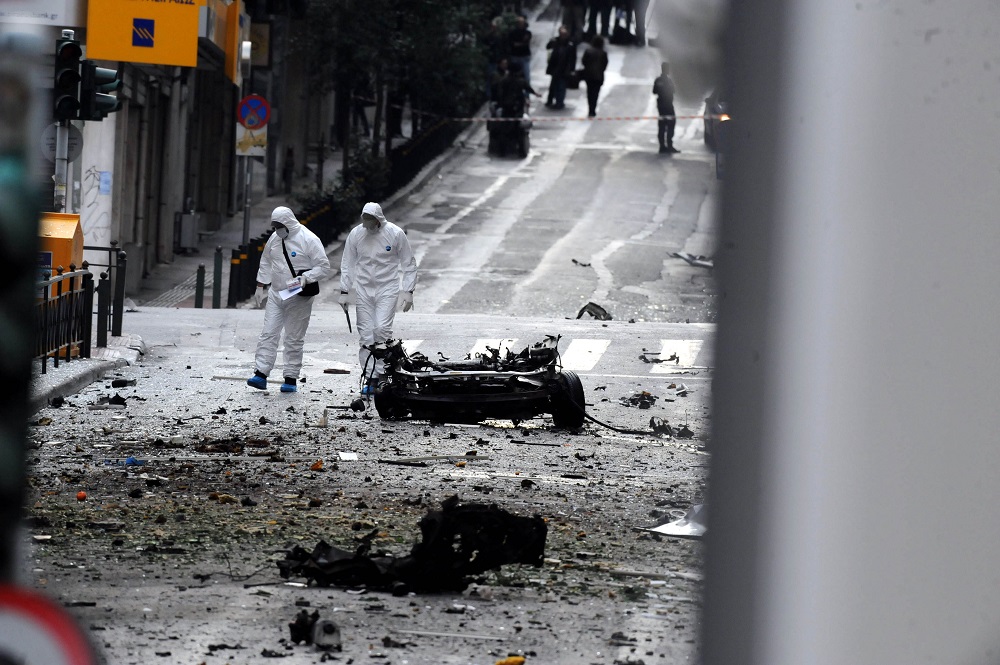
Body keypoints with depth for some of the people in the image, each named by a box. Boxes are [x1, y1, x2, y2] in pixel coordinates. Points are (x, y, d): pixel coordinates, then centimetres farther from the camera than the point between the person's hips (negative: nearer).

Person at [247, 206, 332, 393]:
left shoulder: (308, 240, -11)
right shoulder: (274, 238, 8)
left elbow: (324, 267, -11)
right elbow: (265, 263, 21)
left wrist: (305, 278, -24)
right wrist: (261, 286, 18)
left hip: (298, 298, -5)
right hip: (275, 294, 5)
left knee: (294, 339, 1)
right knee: (268, 334, -3)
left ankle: (291, 378, 6)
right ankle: (261, 374, -6)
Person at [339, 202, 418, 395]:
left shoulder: (395, 234, -9)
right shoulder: (356, 234, -3)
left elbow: (409, 264, 1)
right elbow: (347, 264, 8)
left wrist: (408, 292, -4)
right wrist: (344, 291, 4)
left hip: (387, 288, -3)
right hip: (363, 290, 3)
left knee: (382, 329, -17)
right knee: (366, 334, 0)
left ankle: (379, 374, -9)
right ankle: (369, 378, 4)